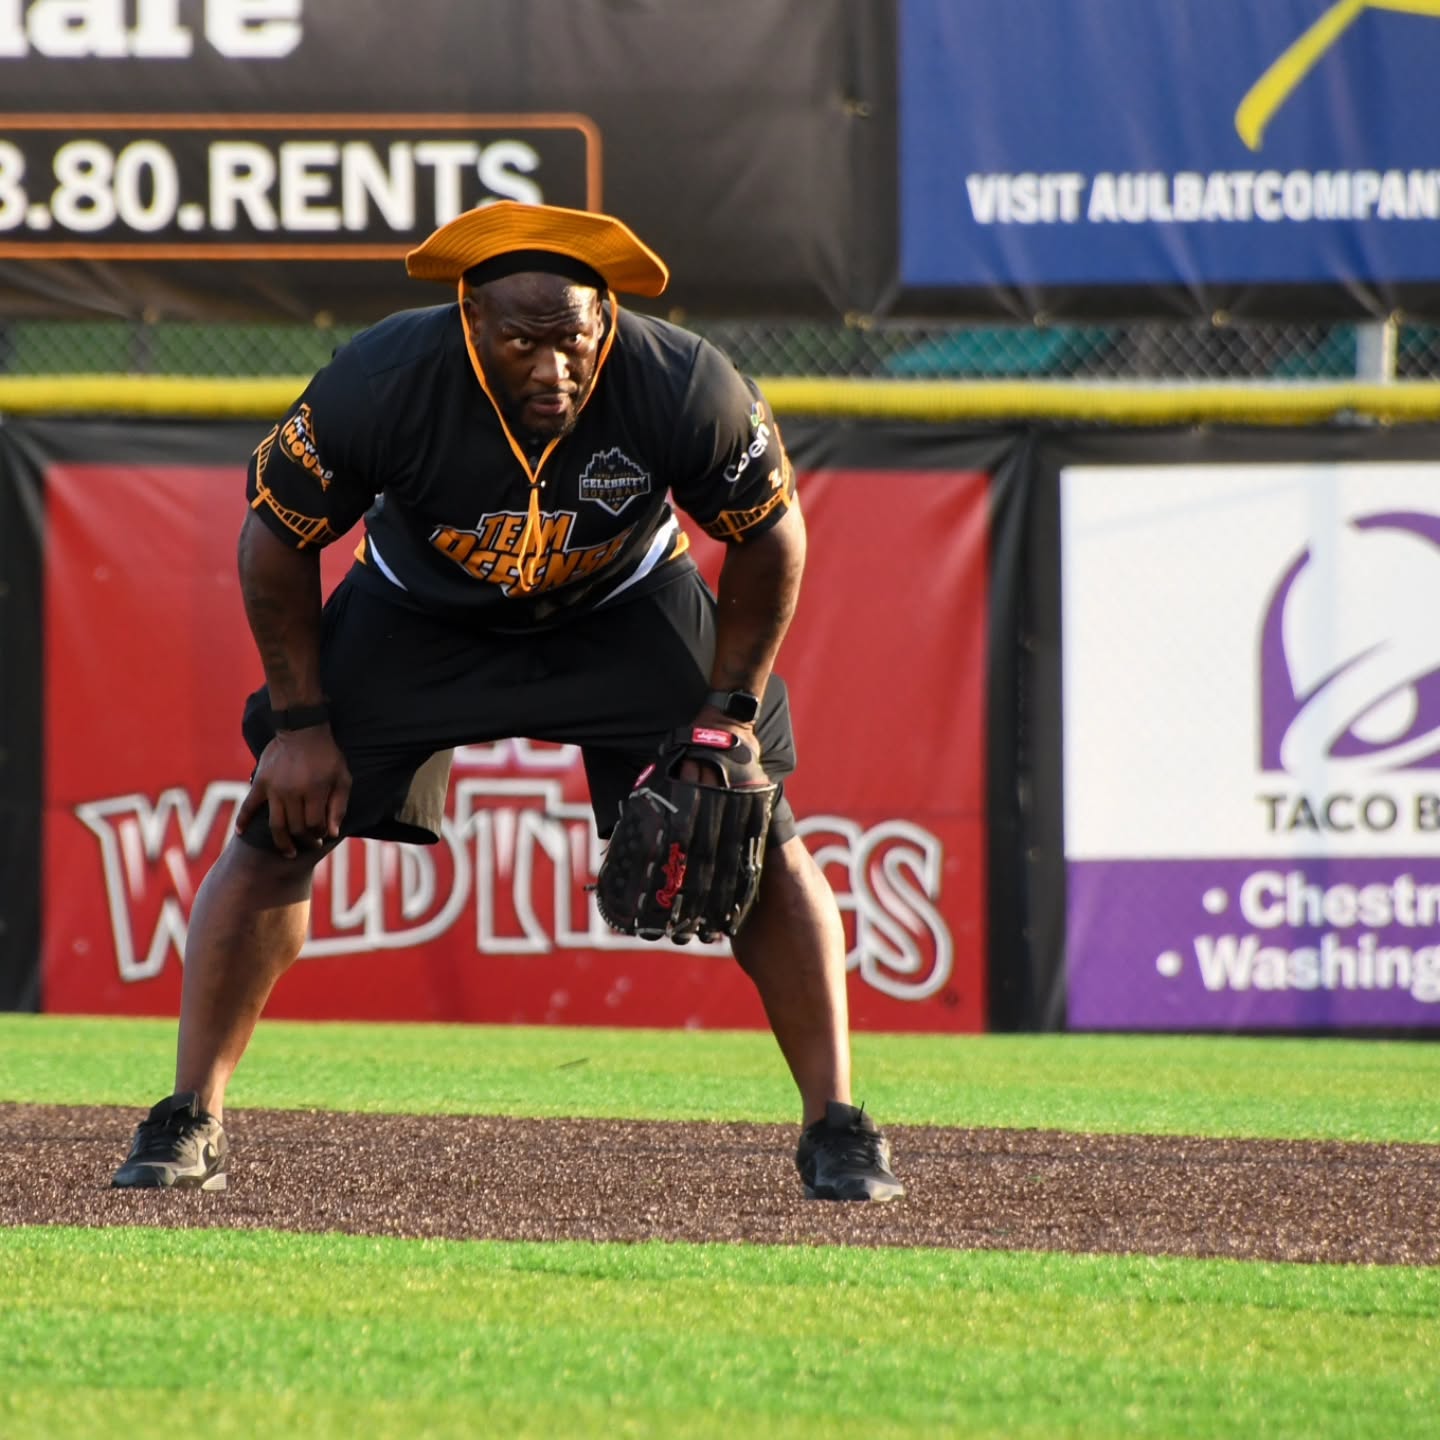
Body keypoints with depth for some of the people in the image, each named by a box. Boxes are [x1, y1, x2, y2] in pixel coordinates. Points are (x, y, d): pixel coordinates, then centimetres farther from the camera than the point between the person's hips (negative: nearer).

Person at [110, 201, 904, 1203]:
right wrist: (301, 722, -14)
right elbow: (280, 537, -16)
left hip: (627, 612, 0)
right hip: (419, 613, 0)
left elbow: (770, 536, -13)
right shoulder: (381, 382, -34)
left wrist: (732, 705, -15)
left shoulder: (688, 389, -33)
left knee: (760, 841, -10)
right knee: (280, 829, -9)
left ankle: (836, 1128, 0)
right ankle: (192, 1122, 1)